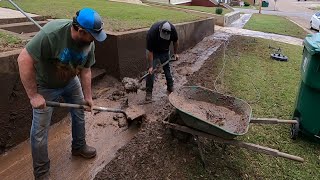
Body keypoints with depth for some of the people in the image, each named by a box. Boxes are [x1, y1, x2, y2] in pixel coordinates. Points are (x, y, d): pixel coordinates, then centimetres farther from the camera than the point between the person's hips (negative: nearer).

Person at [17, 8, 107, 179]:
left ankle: (79, 146, 41)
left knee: (80, 113, 16)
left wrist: (87, 96, -2)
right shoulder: (51, 33, -36)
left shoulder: (89, 42, -17)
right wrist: (33, 95, -30)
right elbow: (24, 59, -32)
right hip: (45, 86, -5)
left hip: (71, 81, 6)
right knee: (40, 130, 0)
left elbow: (85, 70, -6)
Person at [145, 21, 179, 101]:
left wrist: (175, 53, 2)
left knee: (167, 69, 10)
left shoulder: (173, 29, -27)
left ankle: (170, 87, 26)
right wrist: (150, 66, -29)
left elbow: (175, 41, -5)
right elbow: (150, 51, -30)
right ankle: (148, 92, 1)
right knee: (151, 71, -9)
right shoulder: (152, 32, -37)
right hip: (153, 52, -3)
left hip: (165, 52, 3)